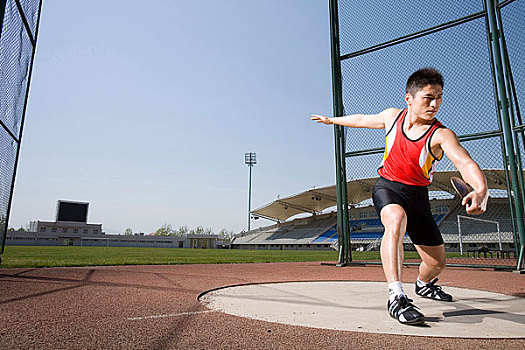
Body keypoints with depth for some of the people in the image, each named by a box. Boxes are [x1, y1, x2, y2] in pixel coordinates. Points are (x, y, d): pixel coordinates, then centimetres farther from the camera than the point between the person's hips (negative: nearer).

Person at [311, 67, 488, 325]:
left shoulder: (441, 135, -16)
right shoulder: (393, 117, -6)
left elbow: (465, 163, -34)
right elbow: (362, 120, 12)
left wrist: (481, 190, -55)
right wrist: (331, 120, 25)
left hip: (417, 195, 1)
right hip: (387, 187, 0)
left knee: (437, 262, 7)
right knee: (396, 219, -38)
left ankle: (424, 284, 45)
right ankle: (396, 296, -36)